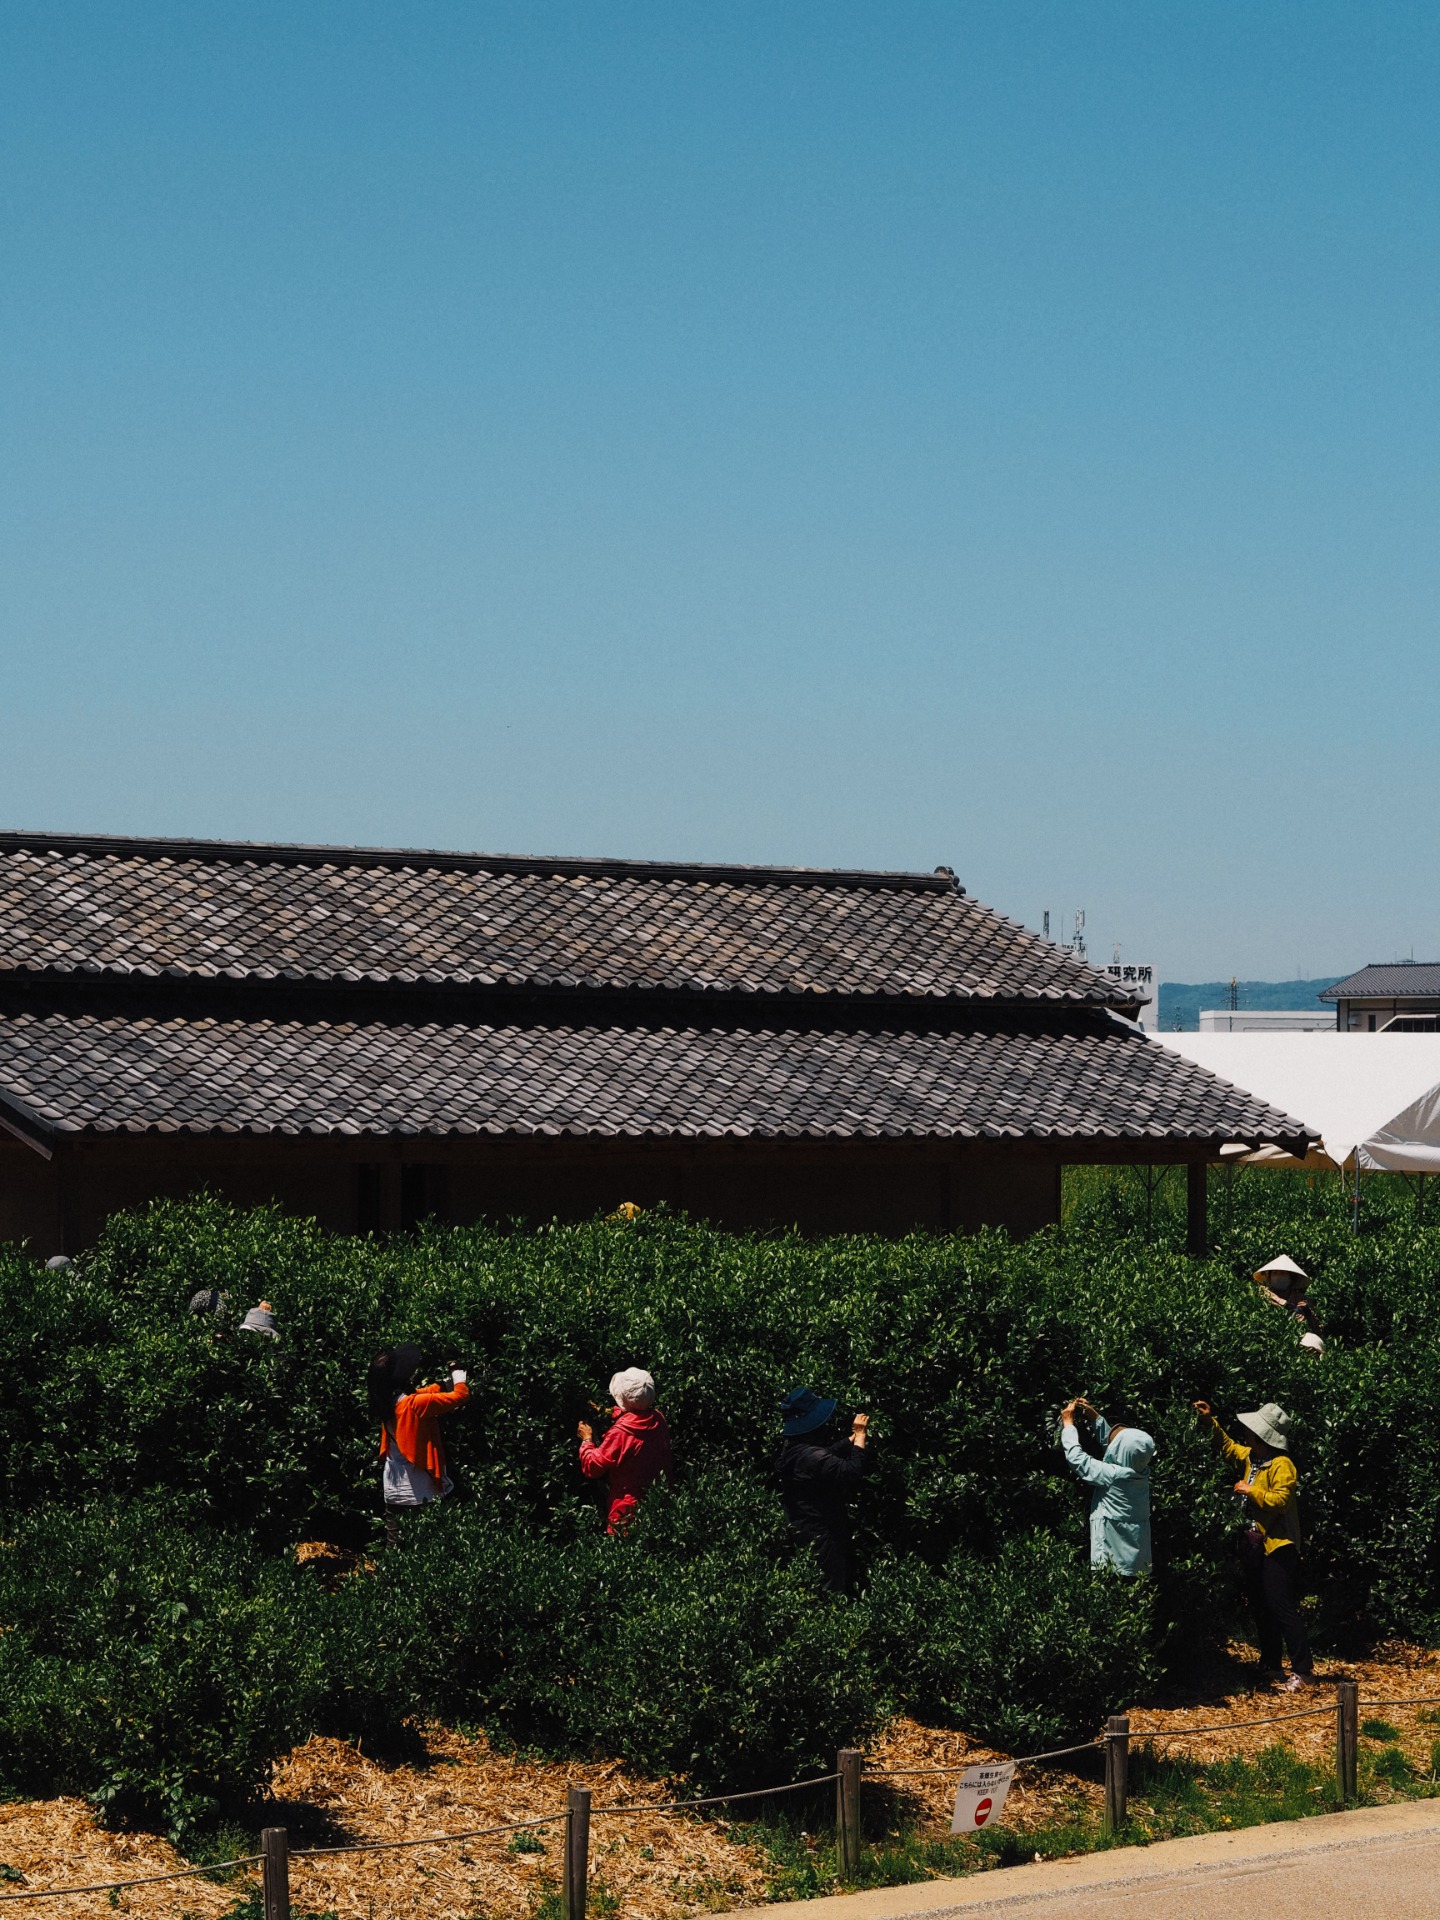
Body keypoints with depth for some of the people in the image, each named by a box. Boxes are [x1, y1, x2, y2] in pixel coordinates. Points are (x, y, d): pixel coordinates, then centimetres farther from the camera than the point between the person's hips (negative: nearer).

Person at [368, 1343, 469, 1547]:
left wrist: (444, 1383, 10)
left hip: (393, 1490, 8)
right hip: (417, 1491, -8)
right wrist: (457, 1371, -5)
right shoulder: (414, 1404, -22)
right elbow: (460, 1395, -20)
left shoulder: (389, 1401, 1)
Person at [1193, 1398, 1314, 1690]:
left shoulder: (1282, 1465, -16)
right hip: (1253, 1545, 9)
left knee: (1283, 1609, -12)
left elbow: (1281, 1500, -26)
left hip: (1277, 1546, -9)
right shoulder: (1251, 1458, 10)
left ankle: (1302, 1670, -9)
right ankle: (1270, 1666, 25)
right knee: (1260, 1609, 15)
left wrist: (1250, 1491, -17)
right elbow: (1229, 1447, 28)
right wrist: (1210, 1422, 20)